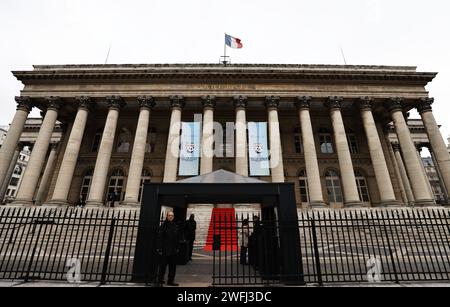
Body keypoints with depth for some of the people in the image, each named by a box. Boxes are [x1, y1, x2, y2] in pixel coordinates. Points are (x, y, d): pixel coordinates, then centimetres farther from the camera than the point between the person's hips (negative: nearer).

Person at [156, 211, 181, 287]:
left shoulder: (176, 226, 8)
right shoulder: (163, 226, -8)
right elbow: (159, 237, -11)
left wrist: (177, 248, 10)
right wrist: (159, 249, -15)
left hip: (173, 250, 6)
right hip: (165, 250, -6)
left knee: (173, 266, 13)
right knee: (163, 266, 4)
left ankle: (171, 280, 25)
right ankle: (160, 281, 18)